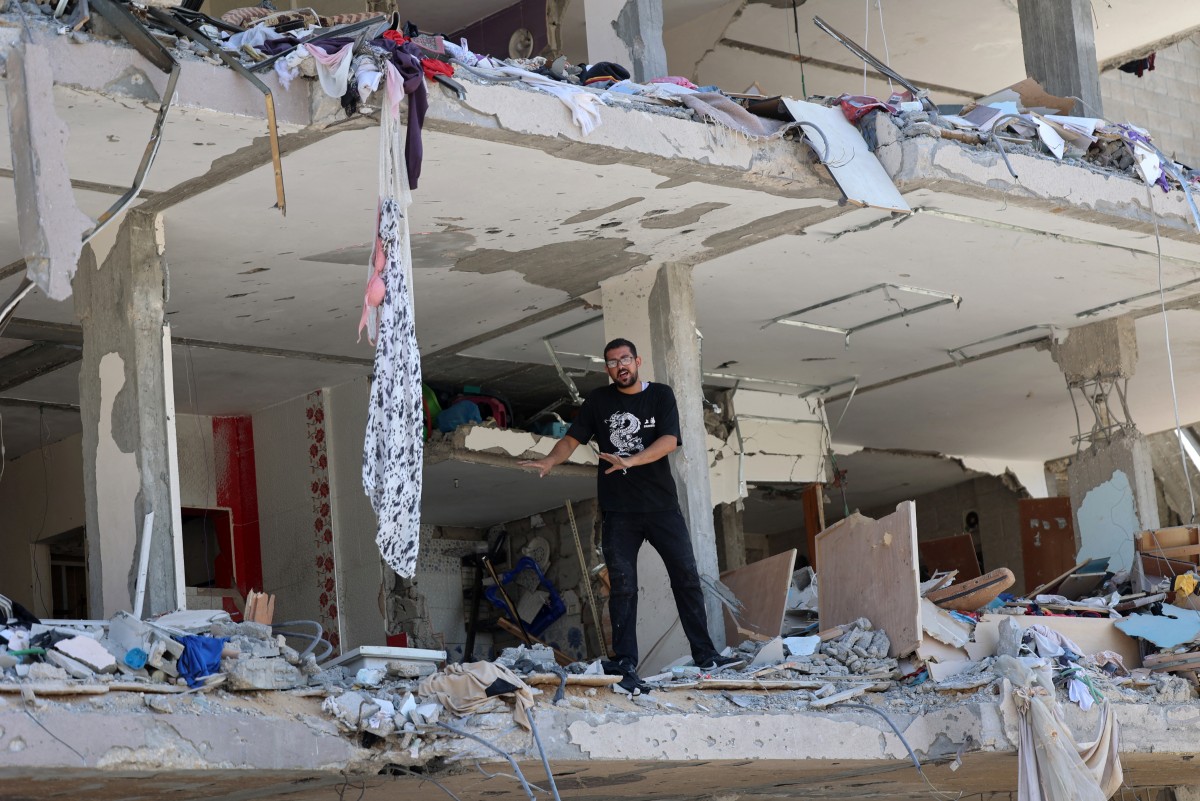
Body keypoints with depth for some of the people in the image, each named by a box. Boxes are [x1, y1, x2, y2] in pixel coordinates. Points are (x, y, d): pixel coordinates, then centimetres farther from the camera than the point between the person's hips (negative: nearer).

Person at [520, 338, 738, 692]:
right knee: (623, 586, -1)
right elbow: (572, 439, 3)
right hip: (618, 510, 0)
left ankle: (704, 654, 8)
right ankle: (625, 666, 0)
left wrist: (630, 461, -25)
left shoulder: (660, 395, 3)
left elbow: (669, 440, -11)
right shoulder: (598, 401, 8)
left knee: (686, 575, 0)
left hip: (662, 504, 0)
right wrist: (550, 460, -18)